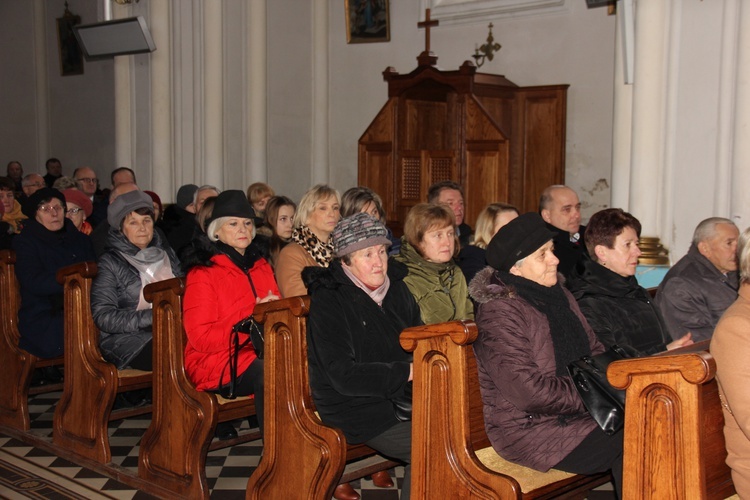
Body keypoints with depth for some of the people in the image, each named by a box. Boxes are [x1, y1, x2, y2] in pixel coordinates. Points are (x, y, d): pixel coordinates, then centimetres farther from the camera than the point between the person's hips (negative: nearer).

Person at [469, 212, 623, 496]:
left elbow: (595, 353, 17)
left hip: (574, 413, 8)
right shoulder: (500, 312, -17)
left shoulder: (560, 296, 11)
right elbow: (529, 392, -21)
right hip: (529, 429, -8)